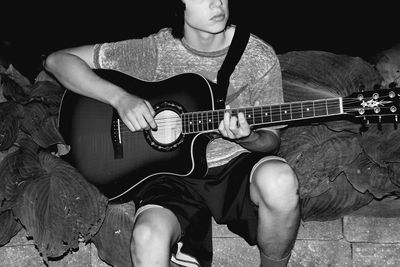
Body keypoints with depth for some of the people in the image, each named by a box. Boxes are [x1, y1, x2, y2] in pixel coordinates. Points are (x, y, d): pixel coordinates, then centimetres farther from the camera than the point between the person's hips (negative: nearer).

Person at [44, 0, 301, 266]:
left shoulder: (259, 56, -4)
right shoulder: (155, 50, -7)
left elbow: (271, 139, 3)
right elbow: (57, 60, -5)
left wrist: (248, 139, -22)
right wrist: (120, 98, -20)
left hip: (236, 164, 2)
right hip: (171, 173, -1)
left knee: (279, 179, -33)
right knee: (149, 238, -34)